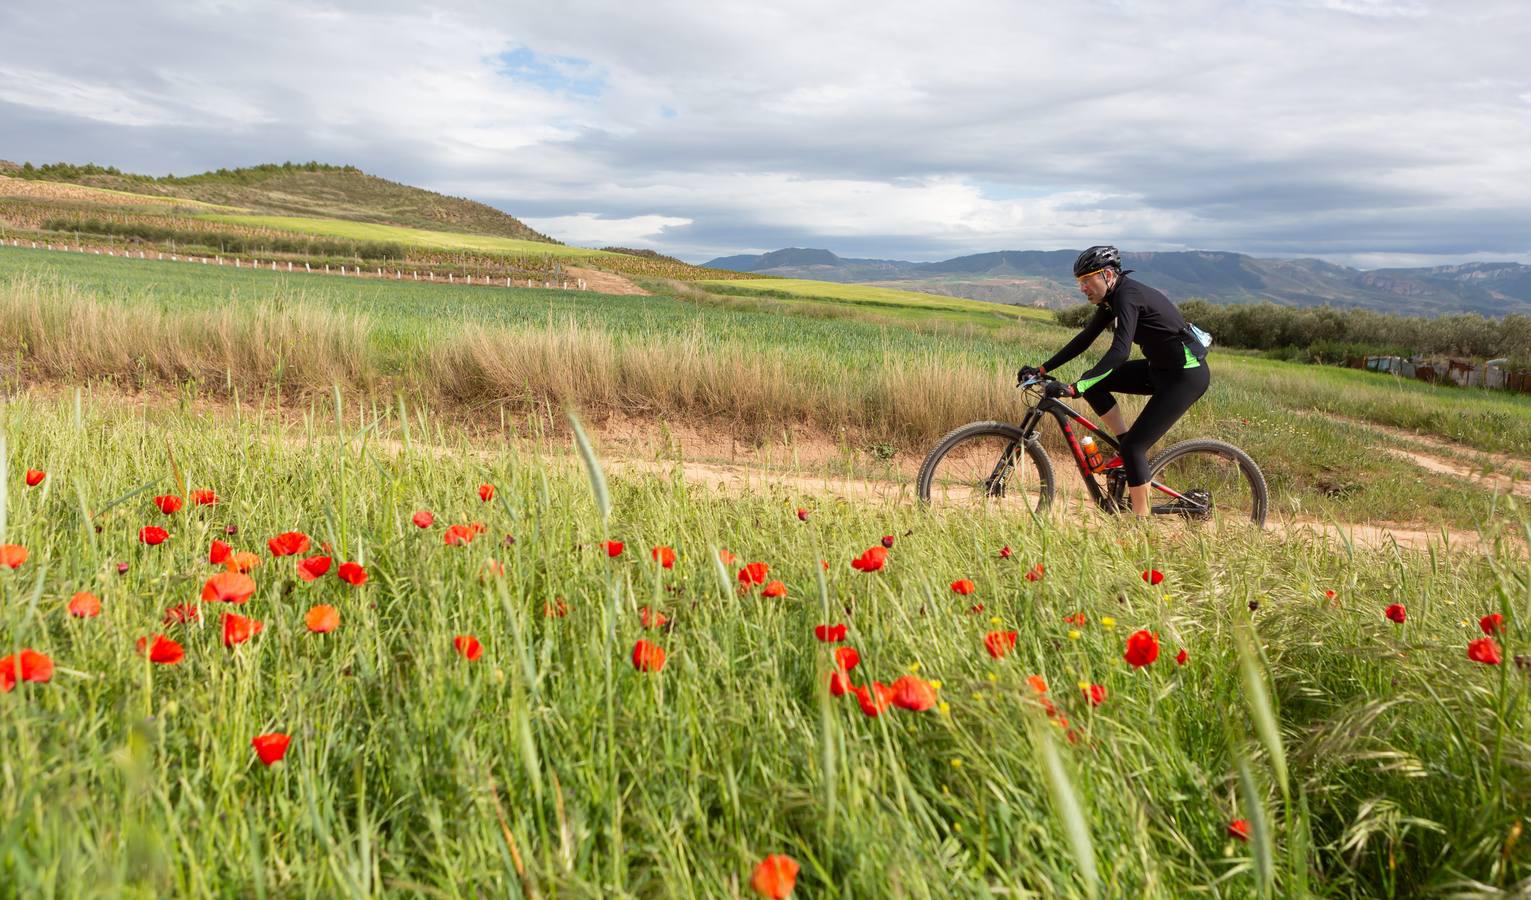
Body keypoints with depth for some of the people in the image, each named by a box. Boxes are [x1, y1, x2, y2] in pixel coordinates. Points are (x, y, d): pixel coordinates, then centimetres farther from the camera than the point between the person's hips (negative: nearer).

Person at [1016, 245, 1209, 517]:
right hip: (1160, 368, 9)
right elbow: (1084, 340, 10)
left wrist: (1075, 388, -40)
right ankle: (1129, 449, 7)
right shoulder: (1112, 298, 6)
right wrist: (1042, 369, 3)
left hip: (1186, 375, -9)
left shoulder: (1127, 295, -22)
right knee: (1092, 382, -1)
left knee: (1134, 446, -13)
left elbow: (1120, 351, -34)